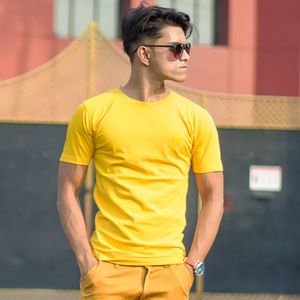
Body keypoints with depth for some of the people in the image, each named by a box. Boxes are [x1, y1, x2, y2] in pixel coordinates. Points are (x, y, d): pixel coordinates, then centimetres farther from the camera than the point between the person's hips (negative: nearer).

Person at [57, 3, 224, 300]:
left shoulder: (196, 118, 6)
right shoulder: (93, 113, 3)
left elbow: (213, 196, 10)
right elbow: (67, 192, 5)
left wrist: (192, 264, 0)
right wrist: (86, 262, -4)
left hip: (169, 272, 1)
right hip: (108, 271, -1)